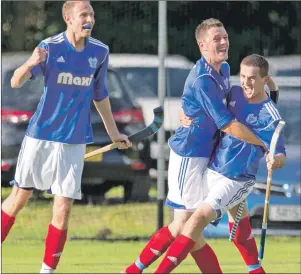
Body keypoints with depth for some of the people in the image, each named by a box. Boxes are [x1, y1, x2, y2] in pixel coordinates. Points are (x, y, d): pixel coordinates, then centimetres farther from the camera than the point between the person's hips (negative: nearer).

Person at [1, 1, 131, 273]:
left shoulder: (100, 52, -1)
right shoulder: (50, 47, -12)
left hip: (75, 141, 2)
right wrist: (30, 64, -42)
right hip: (41, 135, -2)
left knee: (63, 209, -3)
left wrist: (113, 132, 19)